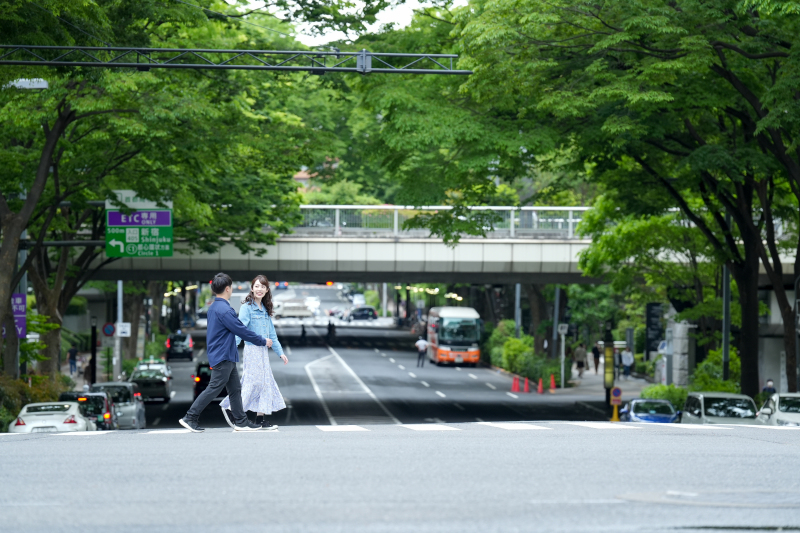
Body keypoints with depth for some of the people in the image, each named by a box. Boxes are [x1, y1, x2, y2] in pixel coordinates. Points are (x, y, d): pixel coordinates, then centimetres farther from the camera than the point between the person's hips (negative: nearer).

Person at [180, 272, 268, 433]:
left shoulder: (214, 307, 12)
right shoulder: (224, 310, -20)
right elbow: (241, 330, -17)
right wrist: (262, 341, -5)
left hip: (227, 356, 10)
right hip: (223, 357, -10)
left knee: (235, 389, 10)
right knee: (214, 388, -6)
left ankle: (241, 421, 12)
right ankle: (190, 417, -2)